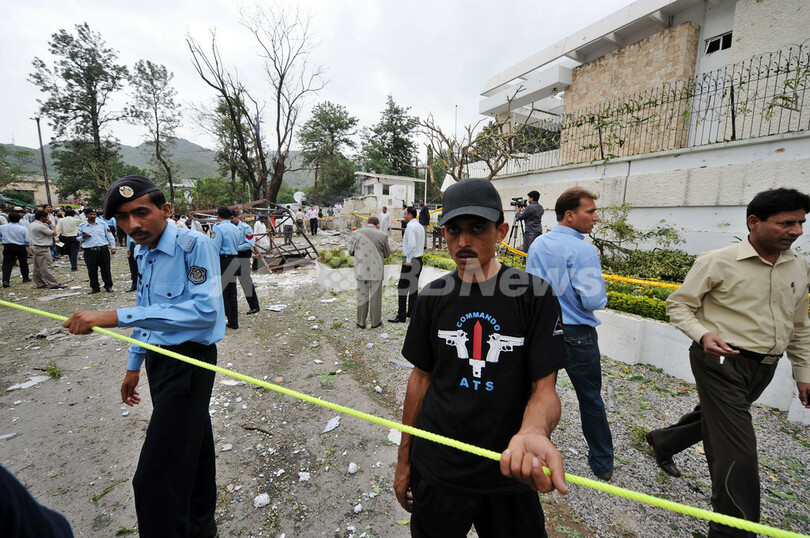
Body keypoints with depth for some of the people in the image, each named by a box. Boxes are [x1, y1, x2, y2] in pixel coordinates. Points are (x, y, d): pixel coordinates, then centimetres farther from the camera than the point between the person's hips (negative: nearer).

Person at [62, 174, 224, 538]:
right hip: (159, 359, 9)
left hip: (189, 362, -8)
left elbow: (204, 310, -31)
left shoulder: (194, 245, -18)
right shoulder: (141, 252, 9)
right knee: (193, 446, 22)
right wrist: (134, 365, 23)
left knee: (156, 478, -5)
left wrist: (117, 317, -31)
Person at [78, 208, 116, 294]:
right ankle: (95, 287, 16)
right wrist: (83, 237, -9)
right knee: (92, 271, 5)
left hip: (103, 250, -1)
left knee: (105, 269, 4)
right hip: (89, 252, 1)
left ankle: (108, 286, 15)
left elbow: (109, 236, 9)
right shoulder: (81, 226, 9)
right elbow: (78, 238, 14)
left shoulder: (103, 224, 8)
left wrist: (113, 247, 4)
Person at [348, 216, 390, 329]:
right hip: (376, 271, -1)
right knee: (375, 296, 10)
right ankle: (375, 321, 21)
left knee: (362, 296, 11)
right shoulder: (382, 235, -5)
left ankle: (361, 322, 19)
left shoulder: (357, 233, -3)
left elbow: (351, 251, 5)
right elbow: (387, 254, 4)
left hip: (361, 270, 1)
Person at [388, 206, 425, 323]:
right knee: (414, 287, 14)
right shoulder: (420, 226, 15)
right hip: (419, 259, 10)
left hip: (410, 260, -10)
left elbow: (412, 244, -23)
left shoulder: (410, 226, -14)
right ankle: (411, 313, 22)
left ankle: (401, 316, -2)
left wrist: (408, 260, -19)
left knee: (402, 287, -5)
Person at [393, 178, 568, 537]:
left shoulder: (534, 295, -14)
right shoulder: (433, 298, -5)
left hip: (508, 471, -1)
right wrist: (403, 460, 5)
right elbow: (421, 378, 2)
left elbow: (544, 387, -13)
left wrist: (533, 432, -36)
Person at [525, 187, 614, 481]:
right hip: (576, 335, -5)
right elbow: (593, 300, -20)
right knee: (591, 399, 13)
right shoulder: (582, 250, -19)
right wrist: (602, 296, 1)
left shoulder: (537, 245, 2)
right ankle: (602, 463, 30)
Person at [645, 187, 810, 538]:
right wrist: (703, 334, -25)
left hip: (764, 367, 7)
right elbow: (678, 305, -8)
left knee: (712, 419, 24)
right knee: (737, 451, -6)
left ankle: (663, 441, 50)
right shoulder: (717, 262, -14)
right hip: (721, 362, -7)